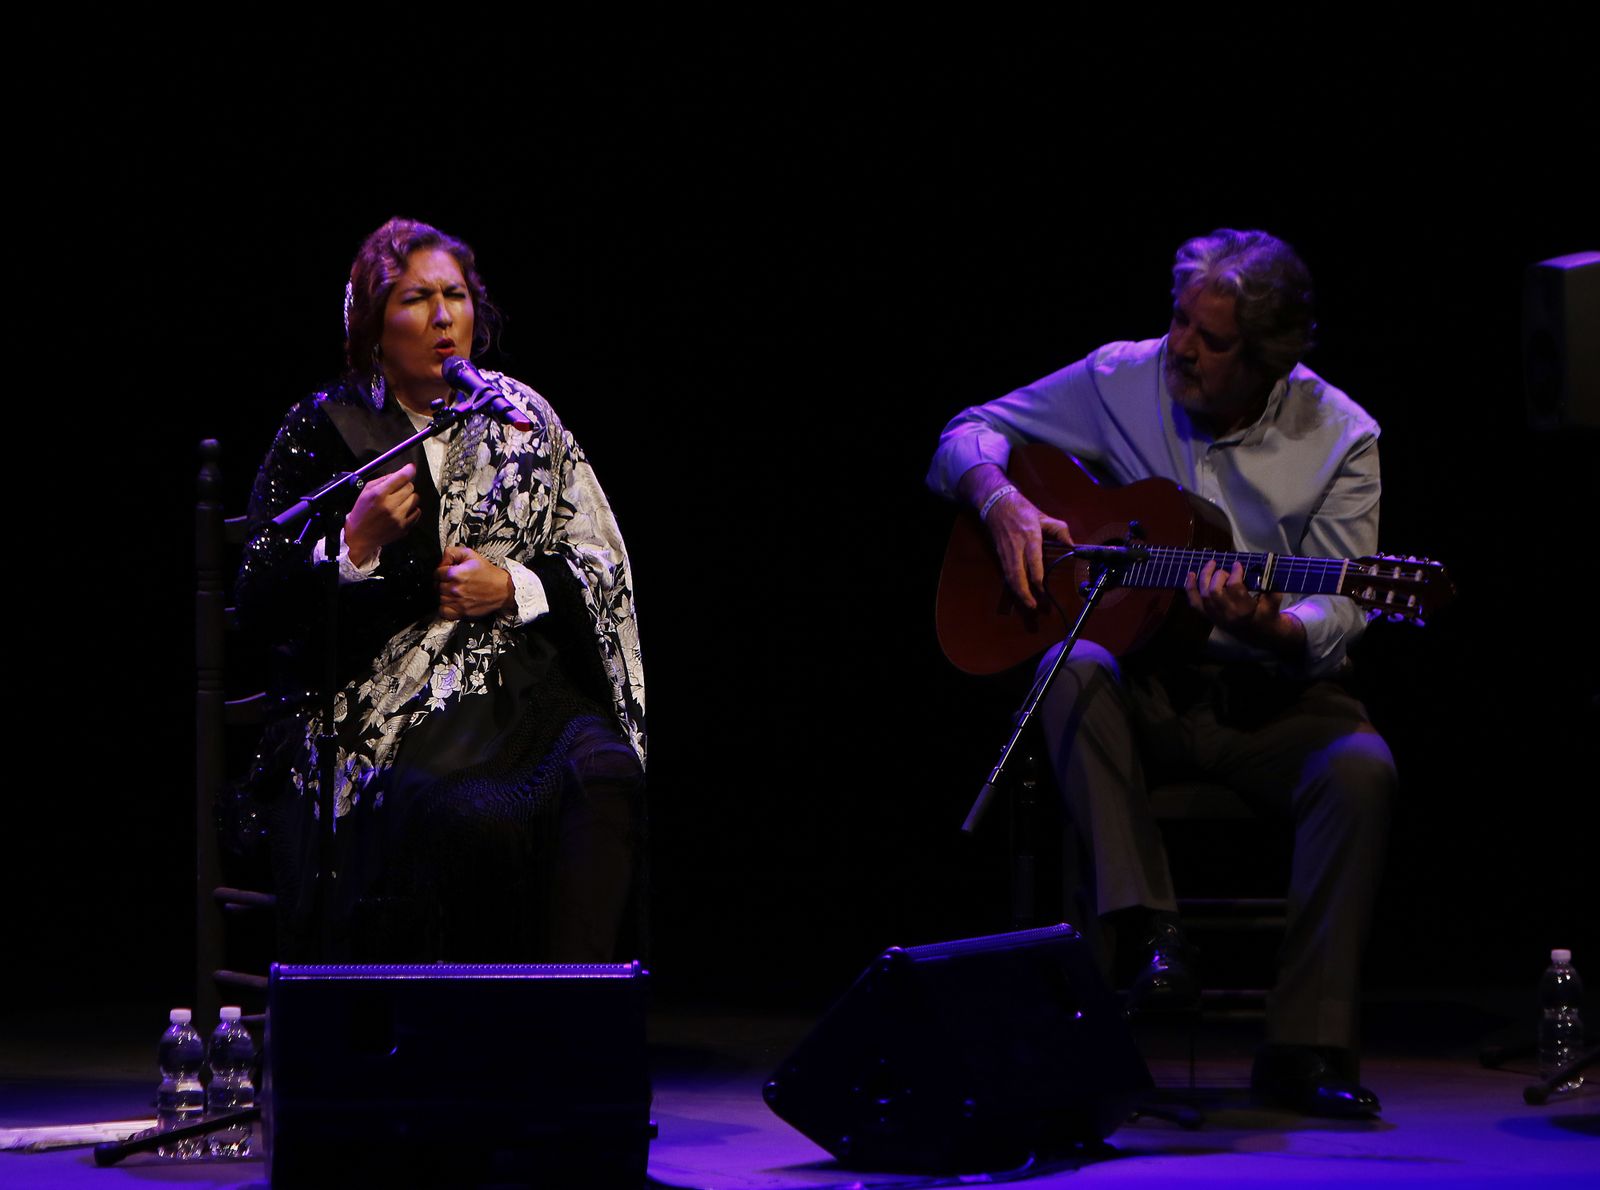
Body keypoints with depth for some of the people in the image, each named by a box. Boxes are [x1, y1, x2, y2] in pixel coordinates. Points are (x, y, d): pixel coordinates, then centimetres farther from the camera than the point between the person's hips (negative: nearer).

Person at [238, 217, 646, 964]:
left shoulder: (521, 418, 15)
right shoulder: (320, 434, 5)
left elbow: (602, 568, 15)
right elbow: (262, 610, 0)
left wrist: (515, 587, -4)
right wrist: (356, 543, -16)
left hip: (529, 689, 3)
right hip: (389, 711, -3)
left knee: (605, 777, -31)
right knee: (482, 821, -35)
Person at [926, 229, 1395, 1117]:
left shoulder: (1338, 438, -3)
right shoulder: (1122, 380, 1)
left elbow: (1338, 615, -7)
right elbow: (970, 435, 11)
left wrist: (1265, 626, -30)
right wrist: (1002, 502, -11)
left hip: (1271, 698, -1)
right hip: (1145, 684, 1)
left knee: (1360, 770, -32)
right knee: (1075, 669, -34)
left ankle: (1306, 1047, -27)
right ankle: (1146, 930, -35)